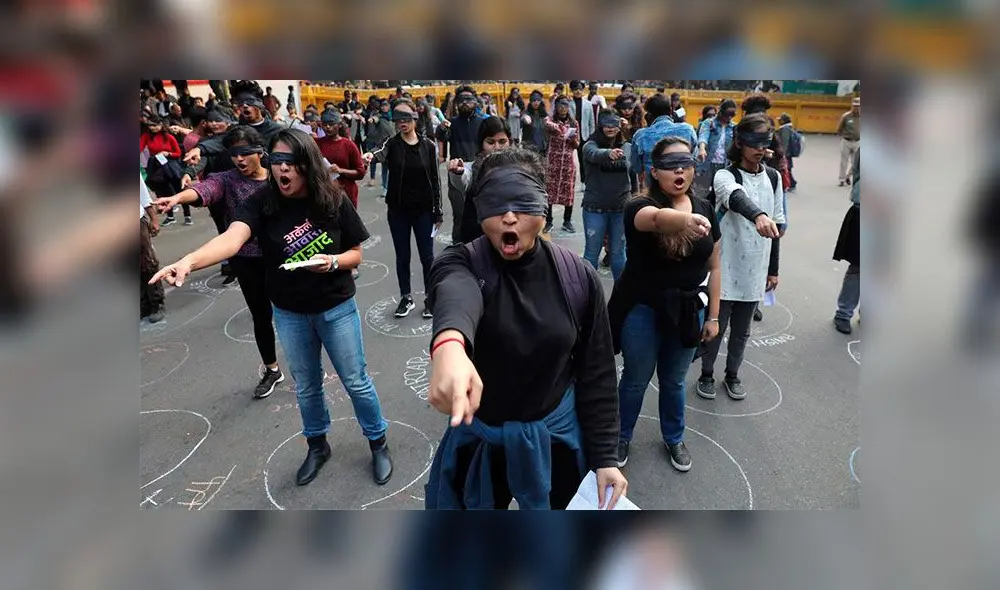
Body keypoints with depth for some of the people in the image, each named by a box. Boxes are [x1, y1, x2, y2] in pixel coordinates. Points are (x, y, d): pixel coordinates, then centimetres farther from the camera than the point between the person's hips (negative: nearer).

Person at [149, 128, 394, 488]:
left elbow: (357, 253, -4)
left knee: (356, 382, 10)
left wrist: (332, 262, -26)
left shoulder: (334, 201, -14)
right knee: (306, 387, 19)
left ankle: (378, 443, 33)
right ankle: (317, 446, 43)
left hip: (336, 308, -1)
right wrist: (188, 261, -52)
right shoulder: (261, 204, -14)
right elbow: (232, 238, -33)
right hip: (289, 313, 2)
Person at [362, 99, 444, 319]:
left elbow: (435, 180, 1)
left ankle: (430, 298, 22)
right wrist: (371, 155, -51)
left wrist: (438, 211, -1)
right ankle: (406, 298, 26)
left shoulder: (428, 145, -2)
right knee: (402, 256, 11)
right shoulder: (392, 143, -3)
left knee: (427, 256, 6)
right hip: (398, 210, 1)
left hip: (423, 210, 0)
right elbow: (382, 154, -27)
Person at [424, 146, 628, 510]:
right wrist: (448, 345, -67)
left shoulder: (577, 276, -11)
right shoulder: (461, 265, -17)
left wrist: (604, 457, -5)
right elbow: (455, 296, -44)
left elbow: (596, 373, -3)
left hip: (555, 435, 2)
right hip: (478, 437, -1)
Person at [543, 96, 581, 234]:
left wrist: (573, 139, -11)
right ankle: (548, 222, 8)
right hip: (553, 160, -2)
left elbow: (577, 145, 10)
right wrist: (559, 128, -43)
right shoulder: (551, 120, 0)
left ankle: (567, 221, 15)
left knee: (569, 190, 4)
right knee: (550, 190, -1)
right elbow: (548, 125, -26)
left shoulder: (574, 123, 8)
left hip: (569, 161, 2)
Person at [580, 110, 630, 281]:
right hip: (595, 208, -2)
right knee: (592, 252, 6)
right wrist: (609, 153, -54)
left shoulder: (626, 147, 4)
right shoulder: (591, 144, -7)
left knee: (618, 251, 11)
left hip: (621, 208, 3)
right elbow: (594, 154, -32)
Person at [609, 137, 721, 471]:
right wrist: (685, 220, -65)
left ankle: (674, 439, 45)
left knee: (674, 381, 21)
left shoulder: (705, 209, -2)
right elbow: (658, 218, -43)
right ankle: (622, 437, 39)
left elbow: (713, 267, 5)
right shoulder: (640, 206, -17)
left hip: (688, 311, 4)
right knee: (636, 380, 15)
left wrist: (712, 316, 5)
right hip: (643, 310, -3)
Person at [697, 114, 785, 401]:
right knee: (716, 326, 7)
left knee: (741, 330, 17)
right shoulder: (725, 176, -12)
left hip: (755, 269, 5)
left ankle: (732, 375, 36)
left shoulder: (774, 178, 5)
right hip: (726, 268, -4)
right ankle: (707, 374, 28)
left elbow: (776, 225, 10)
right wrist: (758, 215, -59)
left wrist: (773, 269, 11)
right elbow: (737, 198, -37)